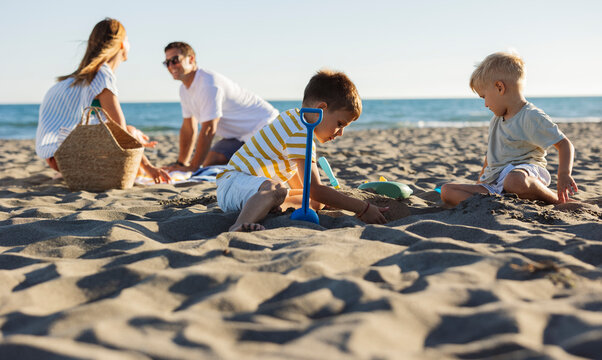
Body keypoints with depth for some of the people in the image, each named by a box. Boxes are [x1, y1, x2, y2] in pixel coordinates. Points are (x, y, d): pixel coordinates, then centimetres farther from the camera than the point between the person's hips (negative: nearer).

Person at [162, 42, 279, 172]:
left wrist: (192, 167, -23)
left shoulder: (209, 84, -26)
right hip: (239, 136, 9)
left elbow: (208, 131, -27)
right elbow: (188, 129, 14)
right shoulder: (185, 89, 6)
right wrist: (181, 164, 12)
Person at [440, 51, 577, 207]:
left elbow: (565, 144, -11)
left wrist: (564, 175, -24)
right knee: (447, 191, -10)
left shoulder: (532, 117, -8)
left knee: (515, 180, -46)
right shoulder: (496, 120, 20)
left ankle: (556, 200, -15)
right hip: (494, 185, 8)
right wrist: (479, 184, 33)